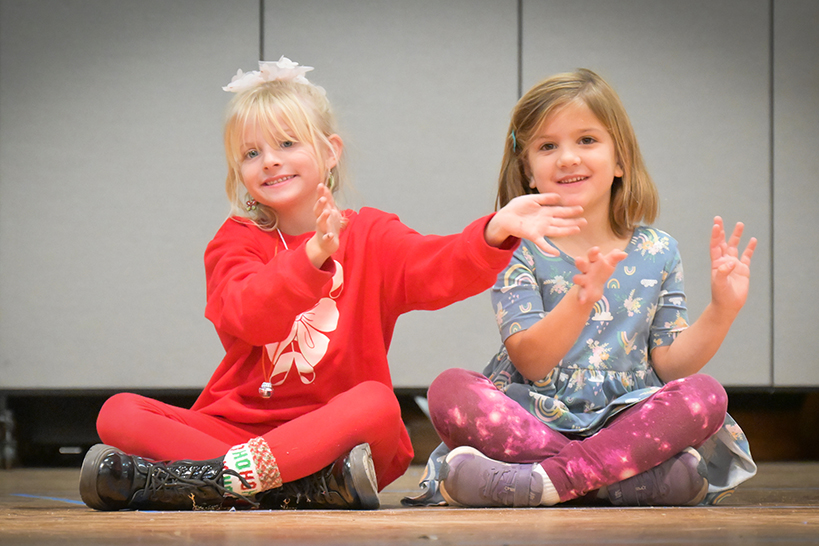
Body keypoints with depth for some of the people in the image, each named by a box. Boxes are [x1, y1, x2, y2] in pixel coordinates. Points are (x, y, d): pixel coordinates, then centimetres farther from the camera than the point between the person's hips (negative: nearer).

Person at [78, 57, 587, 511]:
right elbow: (244, 318, -16)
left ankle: (216, 477, -39)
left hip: (333, 428, -1)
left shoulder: (371, 236, 7)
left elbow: (440, 269, -14)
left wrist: (497, 231, -36)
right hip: (239, 423, 2)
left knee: (377, 404, -33)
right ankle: (308, 485, -35)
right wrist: (312, 259, -33)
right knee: (120, 413, -20)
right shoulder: (235, 243, 7)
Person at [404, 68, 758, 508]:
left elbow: (670, 364, 7)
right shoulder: (518, 250, 1)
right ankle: (639, 477, -35)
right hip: (533, 420, -2)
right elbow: (529, 361, -12)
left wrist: (722, 309, -8)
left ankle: (549, 479, -33)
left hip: (625, 420, 2)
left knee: (706, 395, -25)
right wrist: (581, 300, -28)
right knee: (449, 388, -29)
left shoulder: (656, 252, 10)